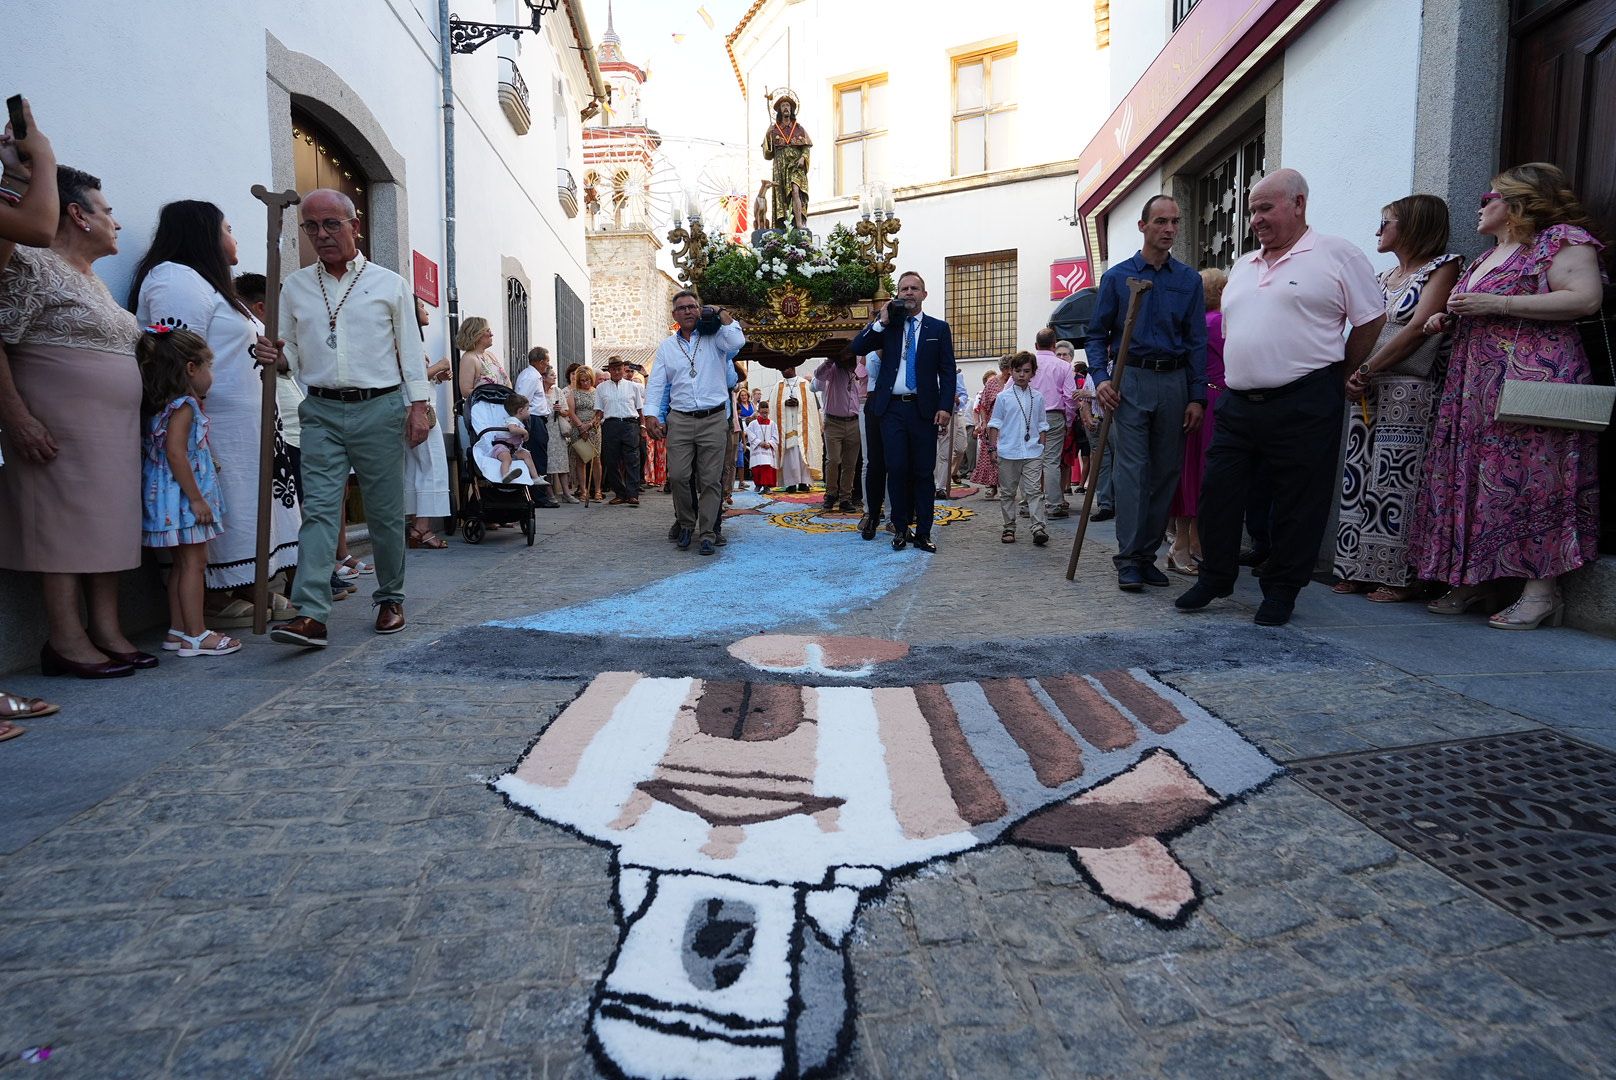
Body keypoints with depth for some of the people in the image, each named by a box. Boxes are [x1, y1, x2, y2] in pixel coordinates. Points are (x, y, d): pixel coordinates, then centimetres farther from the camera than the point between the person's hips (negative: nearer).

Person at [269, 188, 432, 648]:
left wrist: (418, 406, -2)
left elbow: (410, 349, 6)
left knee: (385, 511, 5)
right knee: (319, 509, -9)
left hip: (380, 408, -2)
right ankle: (310, 615, -15)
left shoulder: (389, 283, 7)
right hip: (321, 411, 2)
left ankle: (390, 599, 20)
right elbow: (289, 349, 15)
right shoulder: (294, 286, 13)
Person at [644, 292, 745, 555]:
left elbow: (737, 342, -14)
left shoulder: (714, 337, 8)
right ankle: (686, 525, 14)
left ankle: (708, 534, 3)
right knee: (678, 475, -6)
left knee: (710, 479, -2)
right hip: (679, 420, 2)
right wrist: (651, 414, -3)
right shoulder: (666, 346, 15)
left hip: (714, 420, -2)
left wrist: (721, 314, -1)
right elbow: (656, 383, 10)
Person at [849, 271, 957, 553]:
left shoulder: (938, 328, 9)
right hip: (893, 408, 1)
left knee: (923, 473, 2)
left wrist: (945, 406, -7)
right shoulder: (887, 326, 11)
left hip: (924, 409, 0)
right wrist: (882, 322, -6)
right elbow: (857, 348, 1)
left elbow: (947, 371, 4)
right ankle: (900, 529, 10)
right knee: (897, 469, -2)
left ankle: (923, 532, 8)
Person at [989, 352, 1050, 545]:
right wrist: (995, 445, 0)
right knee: (1007, 492, 7)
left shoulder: (1037, 397, 8)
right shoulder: (1003, 397, 3)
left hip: (1033, 452, 0)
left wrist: (1041, 446, 9)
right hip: (1008, 453, 0)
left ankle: (1038, 528, -12)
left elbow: (1042, 424, 15)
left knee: (1033, 490, -8)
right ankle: (1009, 528, 16)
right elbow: (995, 423, 6)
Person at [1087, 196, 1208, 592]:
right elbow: (1097, 334, 6)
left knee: (1166, 471, 4)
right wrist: (1100, 377, -11)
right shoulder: (1117, 277, 6)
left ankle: (1147, 554, 13)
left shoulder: (1189, 280, 10)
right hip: (1131, 381, -3)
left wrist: (1197, 397, 0)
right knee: (1132, 469, -9)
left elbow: (1197, 342, 7)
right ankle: (1129, 559, -7)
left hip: (1175, 383, 3)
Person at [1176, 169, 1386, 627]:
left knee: (1297, 503, 2)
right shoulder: (1242, 266, 17)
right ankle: (1215, 579, 19)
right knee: (1218, 492, 5)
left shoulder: (1337, 255, -1)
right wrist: (1239, 375, 16)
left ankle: (1280, 591, 14)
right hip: (1238, 402, 6)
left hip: (1302, 405, -5)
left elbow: (1371, 319, 1)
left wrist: (1341, 376, 6)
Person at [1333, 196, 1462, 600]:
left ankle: (1399, 575, 0)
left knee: (1397, 481, -7)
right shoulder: (1385, 277, 20)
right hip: (1366, 392, 7)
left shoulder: (1442, 267, -1)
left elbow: (1418, 329, -12)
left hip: (1409, 391, -7)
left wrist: (1366, 370, -14)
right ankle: (1361, 569, 10)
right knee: (1360, 478, 4)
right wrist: (1352, 376, -4)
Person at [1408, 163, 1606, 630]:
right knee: (1472, 477, 4)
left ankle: (1543, 590, -7)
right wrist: (1446, 321, 13)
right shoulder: (1488, 257, 24)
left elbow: (1584, 298, -15)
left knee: (1530, 476, -11)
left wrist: (1496, 304, -17)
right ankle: (1476, 579, 9)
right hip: (1477, 382, 9)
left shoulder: (1561, 240, -2)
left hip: (1534, 375, -9)